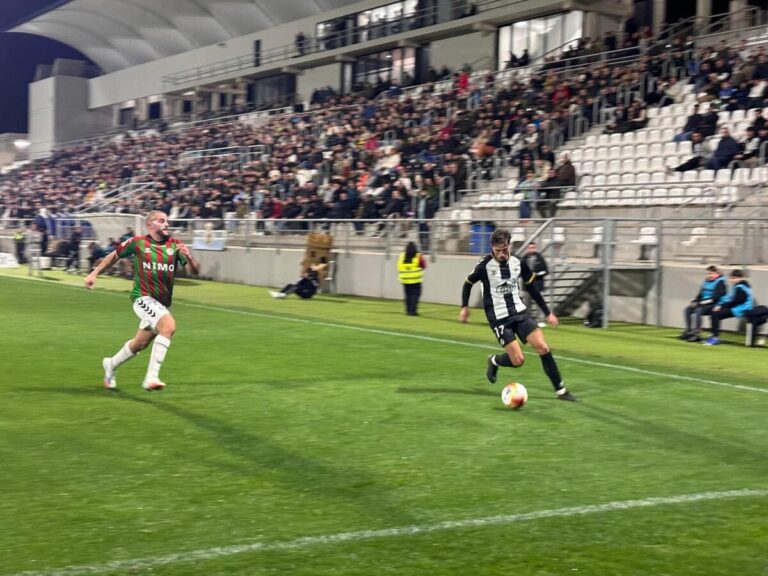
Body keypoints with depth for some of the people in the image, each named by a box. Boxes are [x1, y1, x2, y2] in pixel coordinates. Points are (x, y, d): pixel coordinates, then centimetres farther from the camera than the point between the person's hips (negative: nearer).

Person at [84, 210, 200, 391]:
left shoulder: (175, 245, 0)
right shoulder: (137, 243, -4)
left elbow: (194, 271, -7)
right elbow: (114, 255, 12)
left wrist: (189, 257, -27)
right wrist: (94, 273, 10)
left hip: (162, 303, 5)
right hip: (143, 297, -5)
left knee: (140, 344, 17)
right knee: (169, 325, -30)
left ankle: (111, 365, 46)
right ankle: (151, 377, -28)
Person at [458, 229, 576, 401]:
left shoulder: (518, 263, -1)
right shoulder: (484, 265, -13)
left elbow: (532, 289, 10)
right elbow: (468, 283, 5)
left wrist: (548, 313, 11)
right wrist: (465, 307, 0)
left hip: (520, 312, 4)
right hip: (499, 318, -4)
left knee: (543, 347, -12)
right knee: (518, 360, -13)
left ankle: (560, 389, 0)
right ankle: (494, 361, 21)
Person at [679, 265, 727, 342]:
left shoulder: (720, 282, -8)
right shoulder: (706, 281, 16)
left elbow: (717, 296, -17)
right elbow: (701, 293, 18)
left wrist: (706, 301, -22)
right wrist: (695, 301, 2)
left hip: (714, 305, -9)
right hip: (703, 303, 9)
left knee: (698, 310, -32)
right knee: (688, 309, -6)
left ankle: (697, 333, -34)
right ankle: (688, 331, -6)